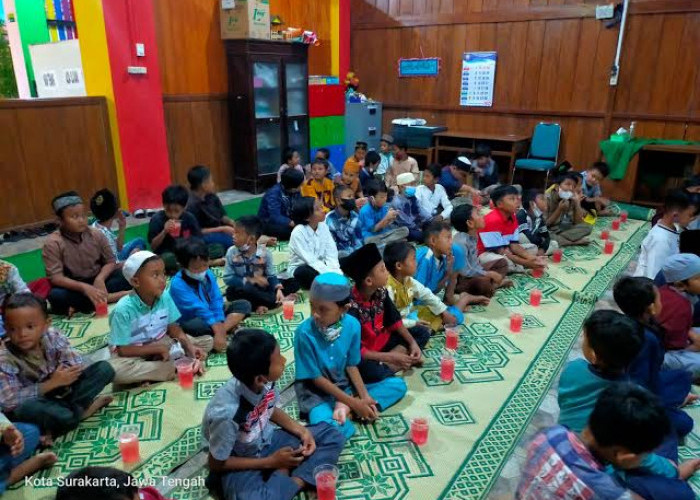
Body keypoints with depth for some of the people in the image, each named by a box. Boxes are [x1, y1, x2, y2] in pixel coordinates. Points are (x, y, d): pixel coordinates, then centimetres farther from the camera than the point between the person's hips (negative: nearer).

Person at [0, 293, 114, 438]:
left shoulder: (53, 336, -11)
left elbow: (77, 366, -11)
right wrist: (52, 383, -29)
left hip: (61, 393, 5)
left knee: (104, 368, -10)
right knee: (27, 408, -40)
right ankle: (84, 408, -13)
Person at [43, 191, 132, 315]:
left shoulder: (96, 234, -3)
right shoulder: (53, 243, -13)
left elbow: (111, 261, 0)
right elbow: (55, 278, -19)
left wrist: (100, 279, -22)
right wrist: (84, 287, -34)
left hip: (98, 280, 3)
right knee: (56, 296, -36)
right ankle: (107, 297, -26)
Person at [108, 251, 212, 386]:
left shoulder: (165, 296, -12)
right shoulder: (123, 309, -24)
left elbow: (174, 328, -2)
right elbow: (123, 349, -19)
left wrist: (190, 347, -18)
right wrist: (157, 349, -22)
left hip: (162, 344, 5)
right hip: (135, 353, -4)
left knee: (207, 341, -6)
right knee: (114, 369, -38)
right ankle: (175, 369, -21)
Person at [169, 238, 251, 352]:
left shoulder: (208, 275, -5)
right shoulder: (178, 285, -23)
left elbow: (216, 302, -11)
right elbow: (200, 310, -30)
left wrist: (219, 327, -26)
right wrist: (217, 328, -37)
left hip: (211, 317, 7)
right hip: (191, 323, -6)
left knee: (244, 305, -6)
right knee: (197, 325, -41)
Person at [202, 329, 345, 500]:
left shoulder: (265, 382, -19)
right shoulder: (227, 413, -35)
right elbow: (216, 464, -18)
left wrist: (301, 431, -8)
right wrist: (271, 462, -16)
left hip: (266, 441, 6)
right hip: (239, 463, -6)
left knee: (332, 436, 0)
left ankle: (296, 481, -13)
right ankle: (285, 479, -10)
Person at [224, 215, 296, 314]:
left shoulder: (264, 252, -9)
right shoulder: (232, 252, -8)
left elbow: (271, 276, -6)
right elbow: (228, 278, -9)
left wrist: (278, 289, -25)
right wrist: (250, 280, -20)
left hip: (260, 288, 0)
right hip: (242, 289, 0)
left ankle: (262, 304, -22)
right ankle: (276, 301, -24)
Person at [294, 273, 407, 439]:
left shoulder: (352, 325, -13)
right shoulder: (305, 333, -24)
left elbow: (351, 365, 0)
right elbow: (316, 378, -17)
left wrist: (364, 396, -12)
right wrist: (354, 403, -17)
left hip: (344, 386, 6)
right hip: (316, 391, -5)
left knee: (398, 385, -1)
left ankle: (345, 407, -12)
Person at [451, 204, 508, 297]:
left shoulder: (473, 235, 2)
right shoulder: (460, 242, -27)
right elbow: (465, 271, -28)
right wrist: (490, 274, -21)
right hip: (461, 279, -10)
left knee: (502, 262, 15)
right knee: (484, 283, -40)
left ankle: (493, 283, -8)